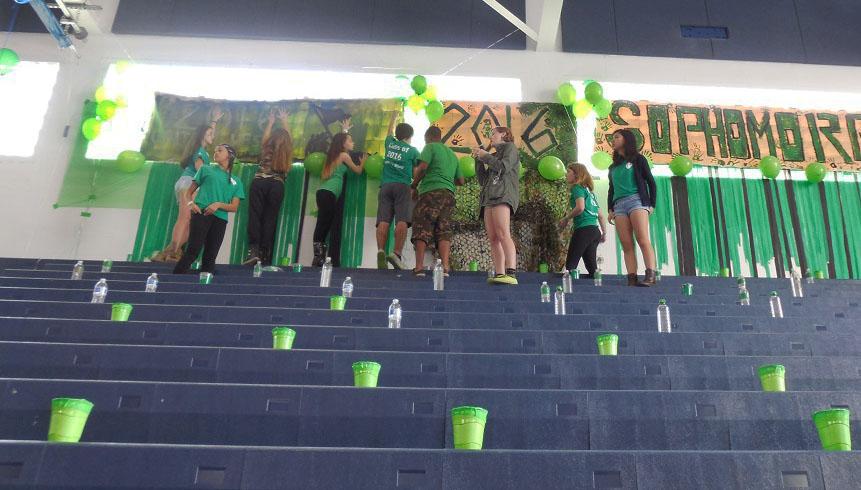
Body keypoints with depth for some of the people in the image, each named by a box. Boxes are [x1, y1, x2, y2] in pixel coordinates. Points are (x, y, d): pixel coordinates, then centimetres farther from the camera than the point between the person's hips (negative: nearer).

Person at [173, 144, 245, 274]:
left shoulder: (236, 182, 19)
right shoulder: (206, 169, 17)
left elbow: (234, 207, 10)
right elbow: (189, 192, 17)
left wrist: (218, 205, -10)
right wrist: (191, 203, -6)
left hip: (220, 219, 3)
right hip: (201, 213, -3)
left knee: (210, 256, 1)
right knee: (193, 250, -15)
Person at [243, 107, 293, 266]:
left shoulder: (266, 149, 10)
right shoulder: (287, 152, 10)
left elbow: (265, 136, 29)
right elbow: (287, 137, 27)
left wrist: (271, 122, 44)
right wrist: (284, 121, 41)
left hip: (259, 183, 0)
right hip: (277, 186, 0)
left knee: (255, 215, -5)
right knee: (270, 218, 1)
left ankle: (254, 249, -21)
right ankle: (265, 254, -4)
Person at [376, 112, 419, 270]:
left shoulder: (390, 144, 19)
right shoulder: (412, 150, 9)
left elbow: (389, 133, 43)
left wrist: (393, 118, 60)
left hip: (386, 186, 3)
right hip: (403, 186, -3)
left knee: (383, 221, -9)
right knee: (402, 221, -14)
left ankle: (380, 251, -27)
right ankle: (396, 253, -30)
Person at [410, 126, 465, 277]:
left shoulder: (430, 147, 6)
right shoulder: (452, 154, 26)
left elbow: (422, 167, -10)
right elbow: (461, 181, 25)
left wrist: (414, 186, 3)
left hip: (431, 192, -6)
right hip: (449, 194, 6)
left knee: (422, 230, -6)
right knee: (444, 231, 1)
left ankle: (419, 267, -14)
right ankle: (445, 267, -11)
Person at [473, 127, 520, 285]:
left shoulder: (510, 147, 13)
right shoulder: (494, 156, 32)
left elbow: (503, 167, -6)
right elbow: (483, 181, 26)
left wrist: (485, 156, 5)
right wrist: (479, 160, 19)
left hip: (503, 195, -8)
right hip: (489, 197, 8)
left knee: (503, 234, -24)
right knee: (493, 239, -5)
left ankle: (511, 273, -35)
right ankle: (499, 274, -11)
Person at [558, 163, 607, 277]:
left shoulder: (577, 187, -1)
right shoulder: (589, 191, 24)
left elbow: (580, 207, -19)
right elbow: (601, 215, 24)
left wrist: (566, 218, -5)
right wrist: (604, 233, 29)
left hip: (583, 229, -8)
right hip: (595, 230, 8)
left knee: (570, 264, -9)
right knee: (591, 265, 5)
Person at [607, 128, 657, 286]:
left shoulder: (637, 159, 11)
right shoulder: (613, 167, 25)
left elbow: (651, 182, 6)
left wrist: (651, 204, -3)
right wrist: (610, 209, 12)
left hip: (636, 201, -5)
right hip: (618, 205, 5)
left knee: (643, 241, -18)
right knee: (626, 245, -6)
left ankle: (650, 276, -25)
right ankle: (632, 279, -13)